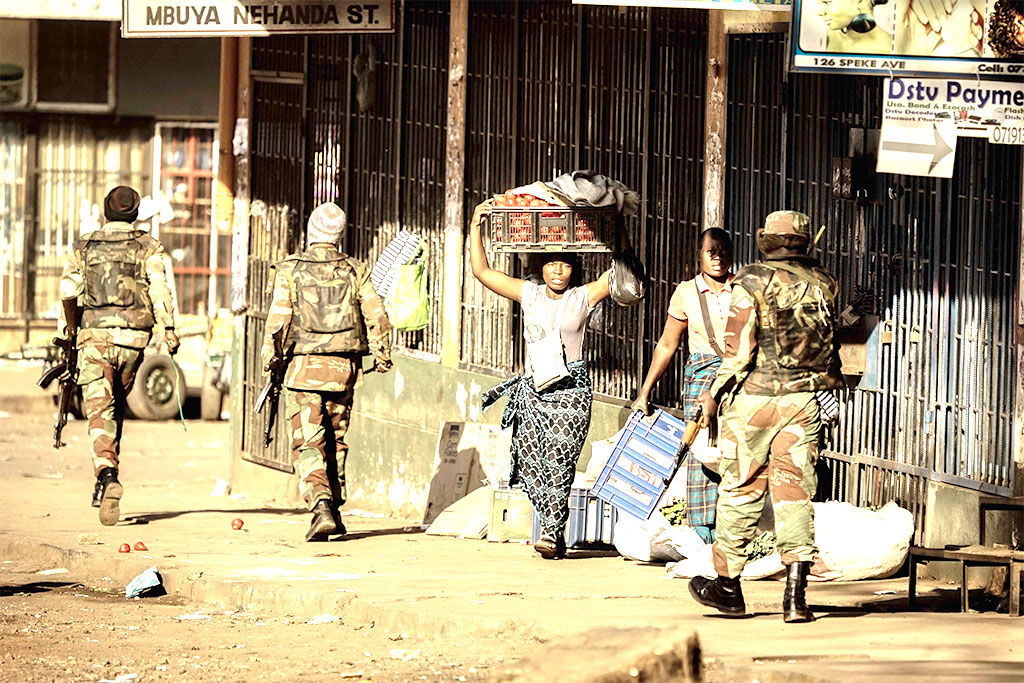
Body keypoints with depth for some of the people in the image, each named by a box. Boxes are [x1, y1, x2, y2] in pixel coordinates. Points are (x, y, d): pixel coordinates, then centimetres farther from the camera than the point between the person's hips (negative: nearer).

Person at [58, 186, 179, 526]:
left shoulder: (82, 247, 8)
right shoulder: (148, 247, 5)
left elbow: (69, 291, 4)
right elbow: (160, 287, -8)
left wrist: (66, 332, 11)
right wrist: (169, 328, -10)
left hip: (94, 335, -1)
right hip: (134, 335, 1)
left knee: (99, 411, -8)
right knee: (117, 406, 19)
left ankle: (107, 474, -32)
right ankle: (105, 483, 23)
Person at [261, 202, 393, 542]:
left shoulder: (290, 271, -4)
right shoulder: (355, 272, 3)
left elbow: (277, 322, -6)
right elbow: (378, 317, 0)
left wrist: (269, 363, 2)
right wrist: (382, 356, 11)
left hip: (304, 365, -3)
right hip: (344, 367, 3)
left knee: (308, 443, -4)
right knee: (336, 441, 17)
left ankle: (321, 505, -23)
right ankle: (335, 510, 22)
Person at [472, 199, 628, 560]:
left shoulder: (583, 297, 6)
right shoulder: (528, 294, 12)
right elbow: (482, 271, 11)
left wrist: (618, 227, -6)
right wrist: (475, 227, 6)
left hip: (571, 390, -3)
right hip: (532, 389, 3)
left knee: (559, 460, -16)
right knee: (531, 462, -6)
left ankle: (551, 531, -17)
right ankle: (555, 531, 2)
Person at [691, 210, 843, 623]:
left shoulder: (752, 283, -9)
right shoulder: (824, 285, 3)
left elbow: (739, 350, -11)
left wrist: (714, 394, -2)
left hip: (754, 399, -3)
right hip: (804, 400, 3)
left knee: (741, 491, 9)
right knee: (795, 493, 3)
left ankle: (728, 586, 19)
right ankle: (795, 594, -7)